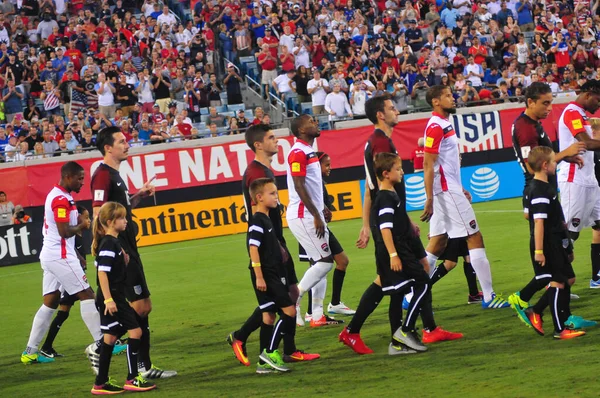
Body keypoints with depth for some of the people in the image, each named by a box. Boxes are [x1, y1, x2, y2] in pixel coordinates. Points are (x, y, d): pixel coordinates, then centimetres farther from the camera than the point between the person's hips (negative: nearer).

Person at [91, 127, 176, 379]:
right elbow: (99, 216, -20)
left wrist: (139, 196, 12)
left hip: (127, 251, 10)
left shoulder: (115, 175, 18)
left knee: (143, 307, 10)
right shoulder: (103, 175, -13)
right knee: (138, 306, -12)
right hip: (119, 250, -10)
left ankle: (144, 368, 13)